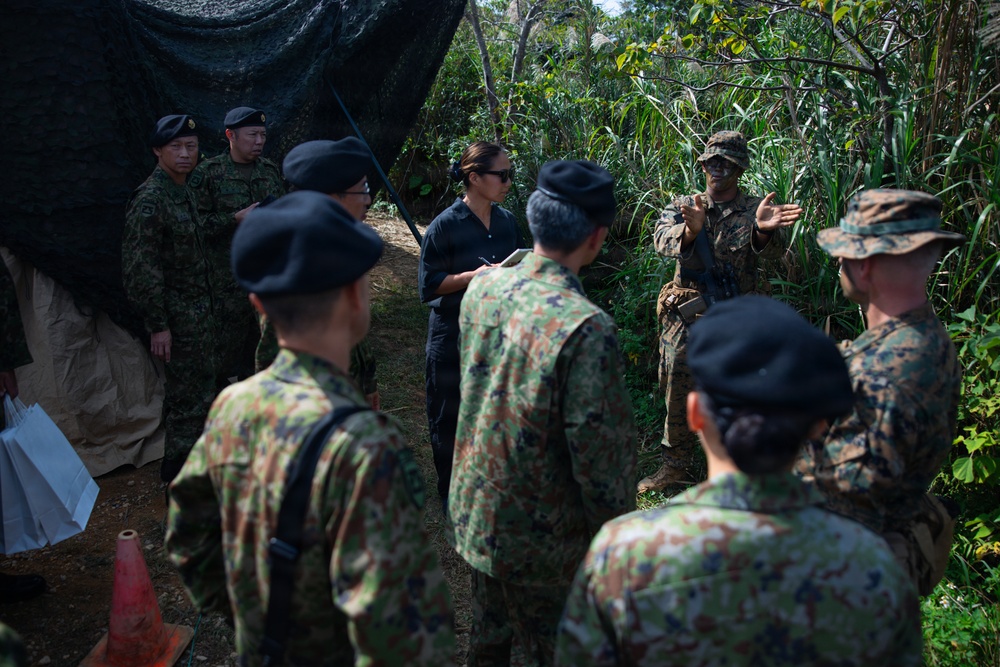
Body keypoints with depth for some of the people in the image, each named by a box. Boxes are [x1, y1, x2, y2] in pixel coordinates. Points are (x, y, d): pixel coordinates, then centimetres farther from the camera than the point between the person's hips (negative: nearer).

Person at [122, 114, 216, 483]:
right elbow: (140, 269, -21)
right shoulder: (149, 200, -18)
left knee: (201, 385, 20)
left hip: (197, 312, 9)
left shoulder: (184, 193, 11)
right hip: (176, 317, -9)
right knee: (188, 397, -1)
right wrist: (157, 324, -21)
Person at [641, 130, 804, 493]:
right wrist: (690, 230, -38)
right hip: (686, 316, 2)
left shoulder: (755, 210, 2)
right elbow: (663, 238, -15)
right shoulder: (682, 207, 6)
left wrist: (764, 230, -42)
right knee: (679, 394, 11)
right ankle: (675, 465, 28)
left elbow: (773, 250, -18)